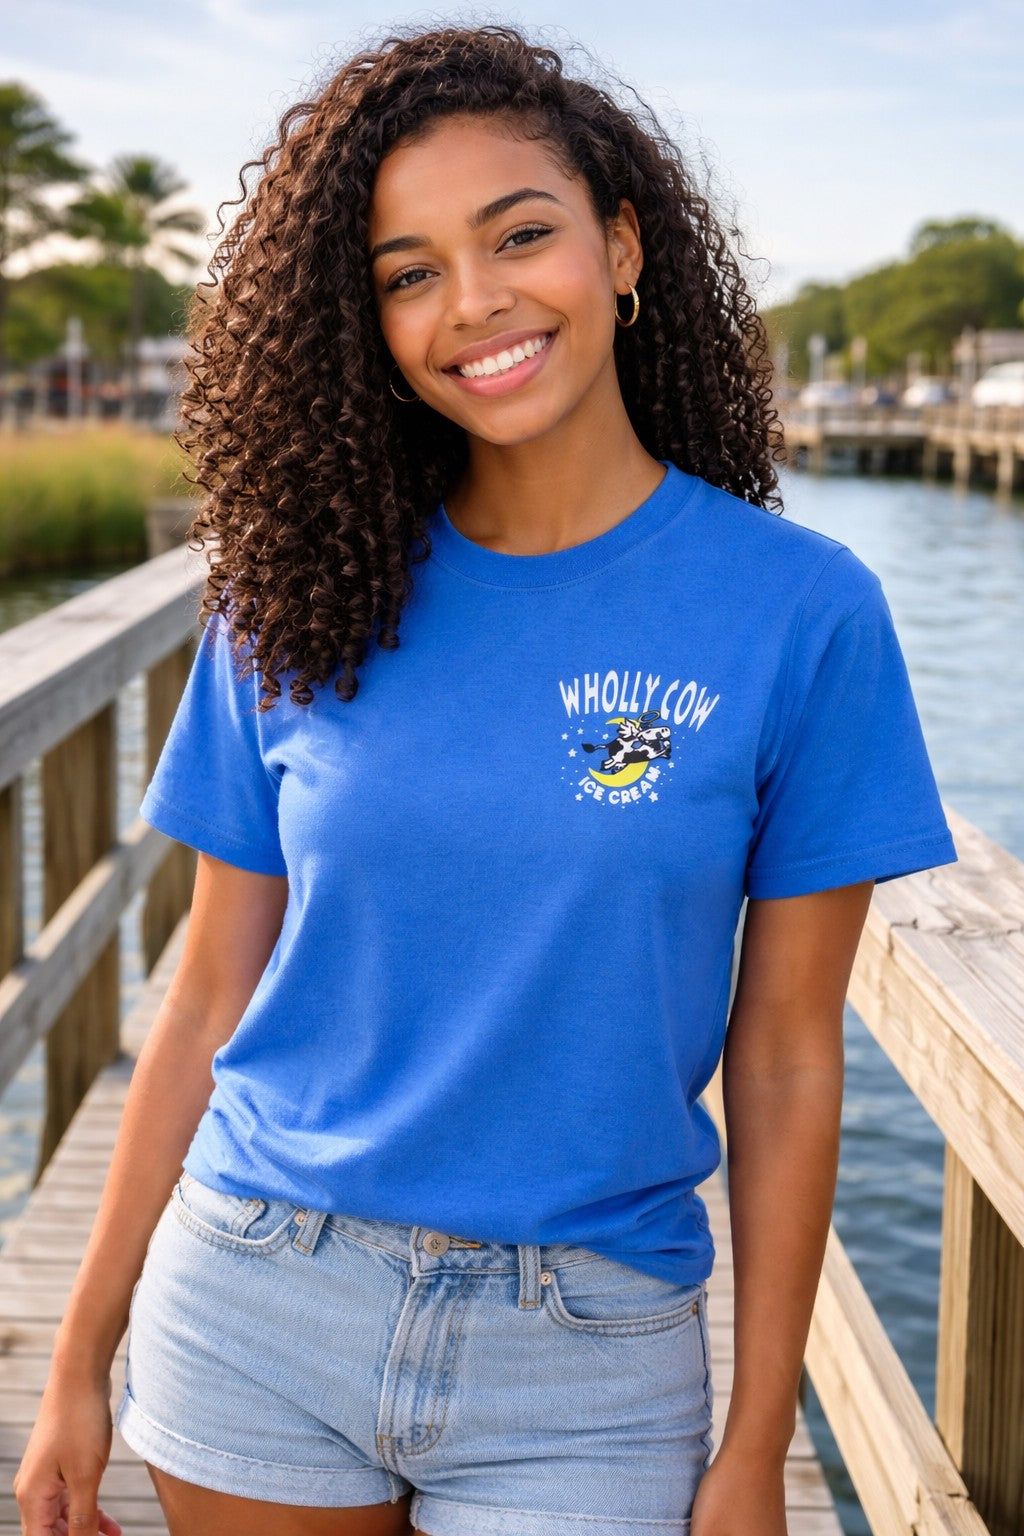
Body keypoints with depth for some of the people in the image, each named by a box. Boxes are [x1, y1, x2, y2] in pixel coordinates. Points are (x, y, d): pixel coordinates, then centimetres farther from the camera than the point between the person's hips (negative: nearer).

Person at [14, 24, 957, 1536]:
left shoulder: (802, 609, -8)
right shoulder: (299, 603, -2)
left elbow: (785, 1064, -5)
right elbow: (210, 1000, 3)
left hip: (586, 1357, -2)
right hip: (253, 1317, 2)